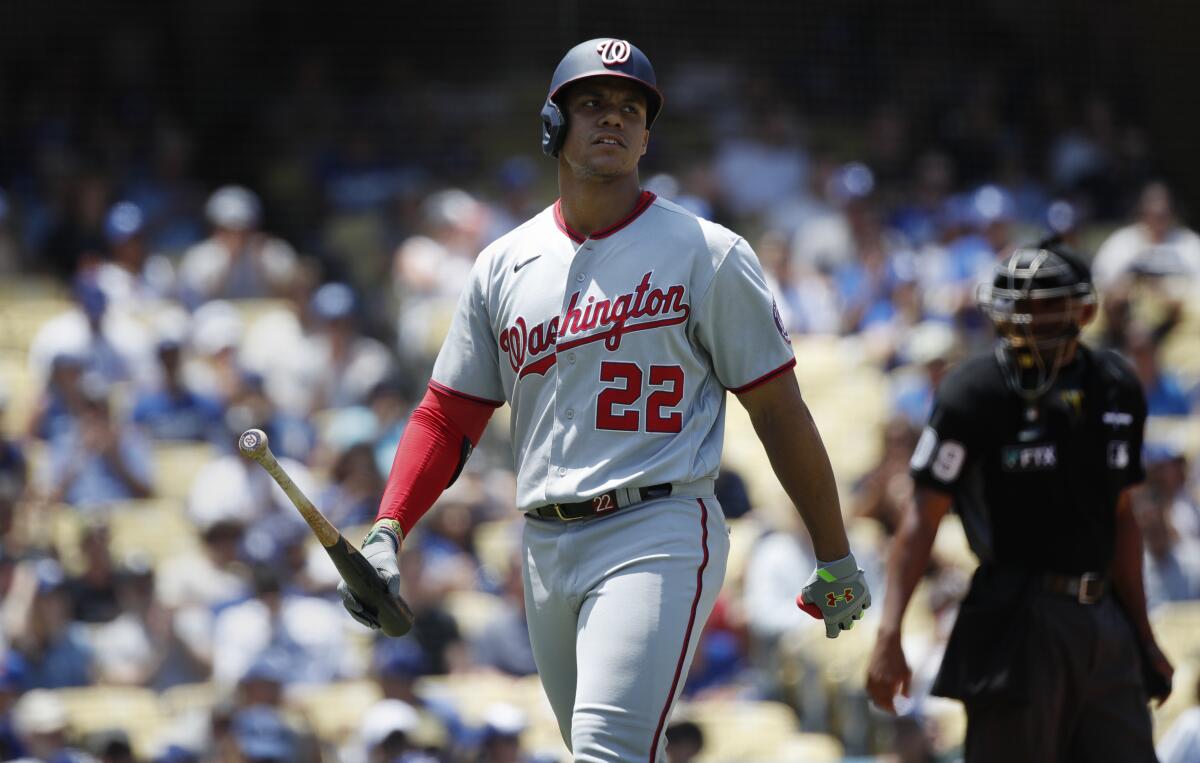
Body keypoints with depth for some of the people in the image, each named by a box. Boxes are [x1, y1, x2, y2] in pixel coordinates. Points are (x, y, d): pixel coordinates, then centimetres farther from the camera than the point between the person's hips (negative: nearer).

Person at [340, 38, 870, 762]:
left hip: (659, 536, -6)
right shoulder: (504, 265, 12)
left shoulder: (707, 254, -1)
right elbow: (447, 417, 12)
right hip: (547, 548, 6)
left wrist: (835, 559, 2)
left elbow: (778, 408, 1)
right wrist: (386, 533, -3)